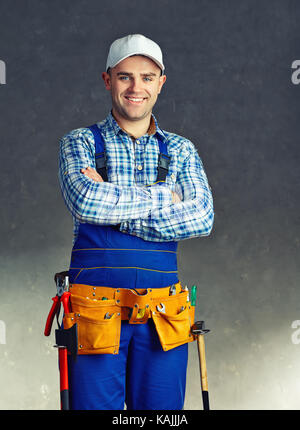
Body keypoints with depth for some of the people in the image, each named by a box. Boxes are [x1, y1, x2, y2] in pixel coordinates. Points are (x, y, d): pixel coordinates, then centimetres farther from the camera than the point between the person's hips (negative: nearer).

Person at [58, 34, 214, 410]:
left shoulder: (180, 150, 12)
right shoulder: (79, 143, 6)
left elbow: (202, 218, -5)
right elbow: (86, 201, -15)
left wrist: (114, 212, -10)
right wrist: (164, 196, -7)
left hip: (163, 317, 2)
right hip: (95, 310, -2)